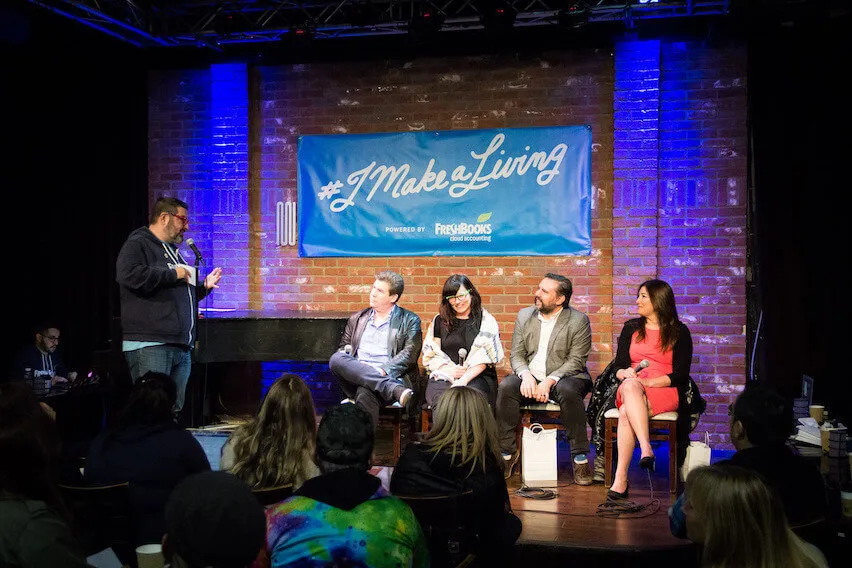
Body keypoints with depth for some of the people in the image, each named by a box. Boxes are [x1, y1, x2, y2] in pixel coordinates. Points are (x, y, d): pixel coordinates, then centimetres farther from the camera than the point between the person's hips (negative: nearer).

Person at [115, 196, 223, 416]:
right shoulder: (137, 244, -2)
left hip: (181, 346, 9)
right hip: (150, 346, -9)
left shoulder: (173, 250, 27)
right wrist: (173, 274, -13)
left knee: (175, 410, 9)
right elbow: (130, 275, -23)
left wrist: (204, 286, 18)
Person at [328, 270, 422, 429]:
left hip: (387, 377, -5)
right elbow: (343, 346, 28)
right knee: (336, 359, -31)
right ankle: (394, 390, -41)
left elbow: (409, 355, -1)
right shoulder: (357, 319, 26)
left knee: (365, 393, -40)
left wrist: (382, 371, -17)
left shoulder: (409, 320, 12)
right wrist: (346, 351, 1)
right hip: (356, 376, 5)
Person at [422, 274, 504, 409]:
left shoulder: (486, 321, 10)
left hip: (477, 376, -1)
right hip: (443, 376, 2)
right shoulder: (439, 321, 19)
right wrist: (447, 369, -6)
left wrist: (464, 380, -14)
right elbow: (429, 353, 15)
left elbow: (485, 356, -1)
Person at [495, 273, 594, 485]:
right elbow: (516, 355, 7)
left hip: (563, 378, -3)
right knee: (506, 386, -27)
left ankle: (580, 457, -26)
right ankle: (507, 452, -17)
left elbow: (576, 361, -9)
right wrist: (526, 375, -16)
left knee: (568, 390, -37)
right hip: (530, 378, 3)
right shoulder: (524, 316, 10)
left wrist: (549, 381, -22)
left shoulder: (578, 320, -3)